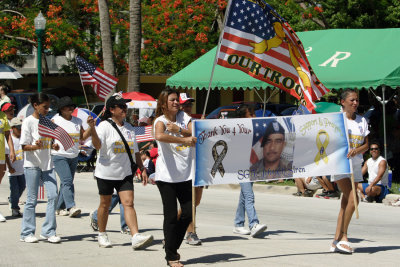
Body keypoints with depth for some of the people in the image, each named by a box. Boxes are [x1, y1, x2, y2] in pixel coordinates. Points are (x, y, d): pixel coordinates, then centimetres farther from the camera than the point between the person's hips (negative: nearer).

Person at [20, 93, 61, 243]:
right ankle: (27, 233, 9)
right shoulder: (28, 122, -6)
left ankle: (48, 231, 2)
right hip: (32, 165, -5)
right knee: (32, 199, -1)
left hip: (47, 164, 5)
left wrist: (54, 146, -2)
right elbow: (24, 146, -9)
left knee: (53, 196, -5)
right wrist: (36, 146, -27)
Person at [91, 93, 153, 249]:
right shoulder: (105, 126, -6)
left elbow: (135, 151, 20)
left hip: (125, 173, 4)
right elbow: (97, 145, -22)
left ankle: (136, 237, -21)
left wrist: (142, 169, 16)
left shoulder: (129, 128, 13)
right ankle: (102, 235, 26)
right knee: (105, 204, 9)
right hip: (106, 172, -4)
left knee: (128, 203, -10)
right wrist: (92, 129, -37)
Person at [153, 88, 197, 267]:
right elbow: (159, 136, -29)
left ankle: (172, 244, 26)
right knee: (171, 216, -3)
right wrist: (184, 140, -31)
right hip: (167, 176, -5)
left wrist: (178, 129, -17)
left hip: (185, 175, 5)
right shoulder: (161, 120, -5)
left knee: (188, 212, 4)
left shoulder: (183, 117, 11)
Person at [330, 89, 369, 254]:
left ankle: (337, 241, 8)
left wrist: (356, 151, -12)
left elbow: (366, 144, 8)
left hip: (355, 164, 5)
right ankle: (343, 237, -5)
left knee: (346, 203, 4)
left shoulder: (362, 121, 12)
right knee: (352, 200, -16)